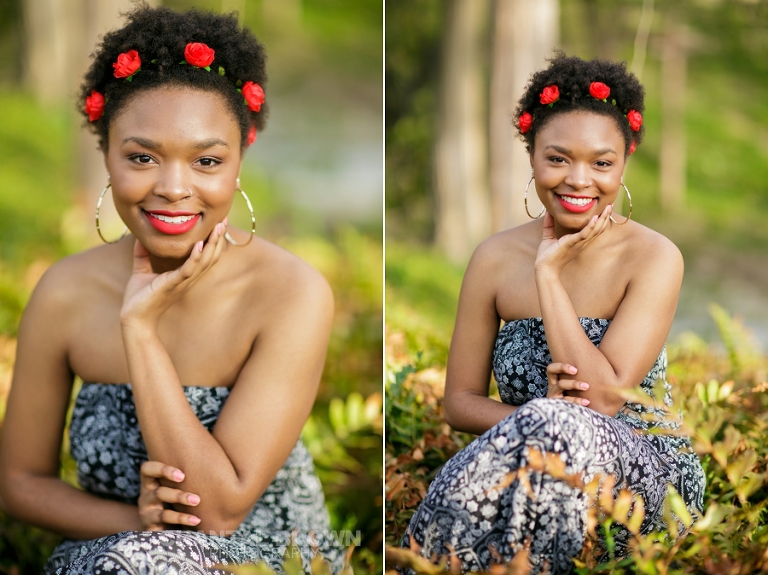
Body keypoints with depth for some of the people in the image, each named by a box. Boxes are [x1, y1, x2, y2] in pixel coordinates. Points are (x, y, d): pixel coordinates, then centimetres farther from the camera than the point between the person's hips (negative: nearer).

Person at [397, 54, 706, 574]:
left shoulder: (654, 258, -8)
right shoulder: (496, 259, 3)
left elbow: (602, 398, -17)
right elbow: (460, 401, 5)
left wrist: (550, 273, -14)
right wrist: (530, 420, -16)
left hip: (646, 474, -2)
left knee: (553, 424, -34)